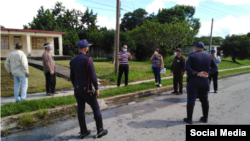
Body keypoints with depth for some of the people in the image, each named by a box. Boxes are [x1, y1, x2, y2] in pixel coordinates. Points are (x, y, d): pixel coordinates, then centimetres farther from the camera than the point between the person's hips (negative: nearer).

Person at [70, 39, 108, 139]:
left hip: (77, 89, 7)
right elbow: (93, 76, -19)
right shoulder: (88, 60, -17)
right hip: (87, 89, -7)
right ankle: (100, 131, 16)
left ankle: (83, 132, 22)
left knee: (80, 110, 12)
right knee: (96, 109, 7)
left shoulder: (73, 61, 6)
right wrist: (96, 88, -11)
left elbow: (72, 77, 13)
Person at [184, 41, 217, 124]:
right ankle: (205, 118, 26)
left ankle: (189, 119, 7)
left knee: (191, 100, 1)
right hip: (205, 81, 5)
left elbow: (187, 68, -22)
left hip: (193, 81, -5)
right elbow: (214, 67, 6)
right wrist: (208, 73, -7)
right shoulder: (208, 56, 7)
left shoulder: (192, 56, -9)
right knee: (204, 100, 16)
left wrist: (197, 73, -19)